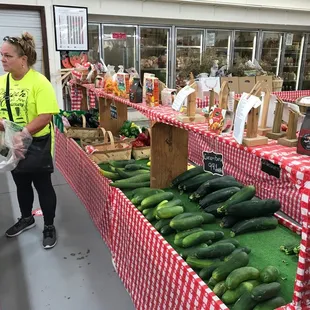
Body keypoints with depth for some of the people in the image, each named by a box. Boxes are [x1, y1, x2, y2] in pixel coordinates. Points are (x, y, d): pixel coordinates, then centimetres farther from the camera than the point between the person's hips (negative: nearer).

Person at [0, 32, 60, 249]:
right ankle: (26, 218, 44)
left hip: (37, 145, -6)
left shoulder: (39, 82, -17)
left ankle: (49, 227, 26)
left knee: (43, 186, 7)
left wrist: (23, 133, -30)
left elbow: (46, 116, -24)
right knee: (21, 184, 21)